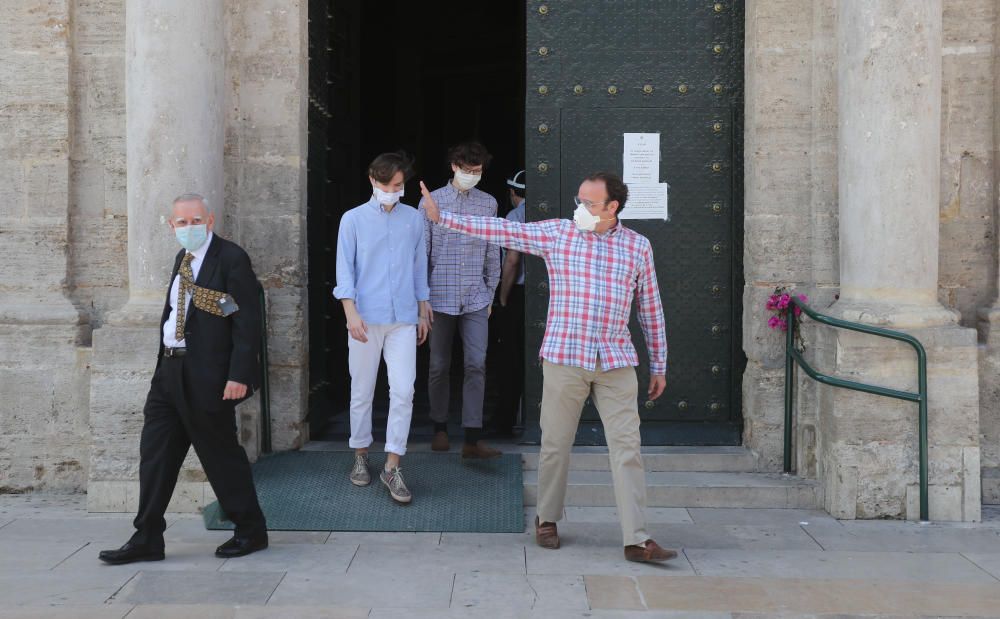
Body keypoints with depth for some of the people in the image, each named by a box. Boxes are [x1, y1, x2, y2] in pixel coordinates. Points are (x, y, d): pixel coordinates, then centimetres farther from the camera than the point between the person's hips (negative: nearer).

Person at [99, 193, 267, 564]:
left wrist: (240, 375, -21)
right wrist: (165, 363, 16)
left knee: (221, 454, 2)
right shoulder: (183, 258, 15)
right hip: (170, 370, 8)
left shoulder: (231, 258, -11)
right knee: (155, 453, 9)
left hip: (208, 376, -8)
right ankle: (146, 540, 17)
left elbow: (247, 321, -15)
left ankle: (251, 532, 18)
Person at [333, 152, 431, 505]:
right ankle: (361, 455, 26)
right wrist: (351, 312, -13)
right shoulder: (354, 219, 1)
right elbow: (345, 270, -2)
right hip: (366, 318, -1)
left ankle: (392, 466, 0)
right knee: (362, 392, 9)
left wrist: (423, 312, 15)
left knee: (403, 391, -7)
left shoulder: (413, 219, 8)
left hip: (403, 319, 1)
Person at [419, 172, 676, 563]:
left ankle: (636, 540, -1)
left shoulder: (638, 246, 6)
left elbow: (650, 309, 11)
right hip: (564, 358, 0)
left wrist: (659, 365, 12)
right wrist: (442, 217, -5)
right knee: (556, 443, 8)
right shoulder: (556, 233, 3)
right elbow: (501, 230, 0)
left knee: (627, 447, -3)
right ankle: (547, 520, 28)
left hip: (616, 362, 1)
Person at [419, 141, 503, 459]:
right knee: (439, 366, 8)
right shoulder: (432, 201, 0)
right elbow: (422, 251, 1)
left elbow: (492, 253, 12)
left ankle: (473, 439, -6)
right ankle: (440, 428, 24)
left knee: (476, 364, -7)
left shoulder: (488, 203, 7)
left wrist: (490, 294, 12)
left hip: (476, 298, 1)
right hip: (440, 296, -1)